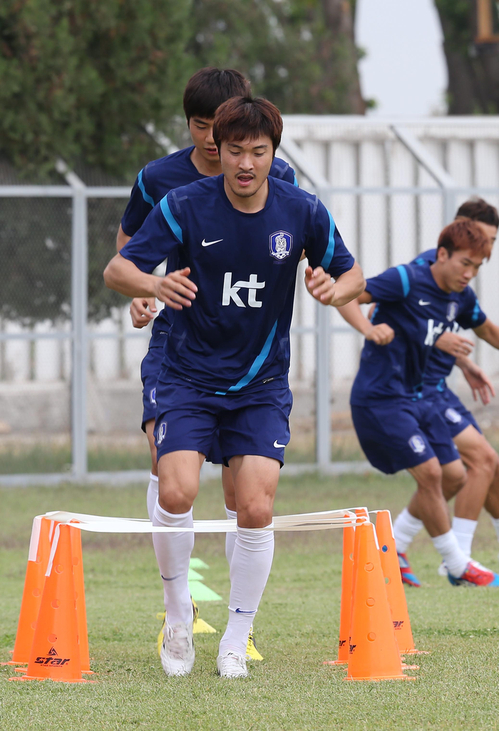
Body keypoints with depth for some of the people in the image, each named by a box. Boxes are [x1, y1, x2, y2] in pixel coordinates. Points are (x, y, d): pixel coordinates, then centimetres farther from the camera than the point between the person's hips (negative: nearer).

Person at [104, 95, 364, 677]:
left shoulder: (303, 212, -6)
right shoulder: (183, 206, -11)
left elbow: (352, 275, 6)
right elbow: (117, 270, -12)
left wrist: (334, 289, -18)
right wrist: (154, 285, -34)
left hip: (262, 383, 1)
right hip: (189, 376, -1)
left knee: (256, 509, -10)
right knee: (177, 493, -19)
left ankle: (236, 641, 7)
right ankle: (178, 619, 4)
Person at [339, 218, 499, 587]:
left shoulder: (461, 297, 5)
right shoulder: (406, 280, -18)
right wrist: (370, 329, -41)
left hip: (417, 394, 9)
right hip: (381, 397, -9)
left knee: (454, 476, 7)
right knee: (429, 472, -14)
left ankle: (391, 548, 22)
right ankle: (457, 566, -1)